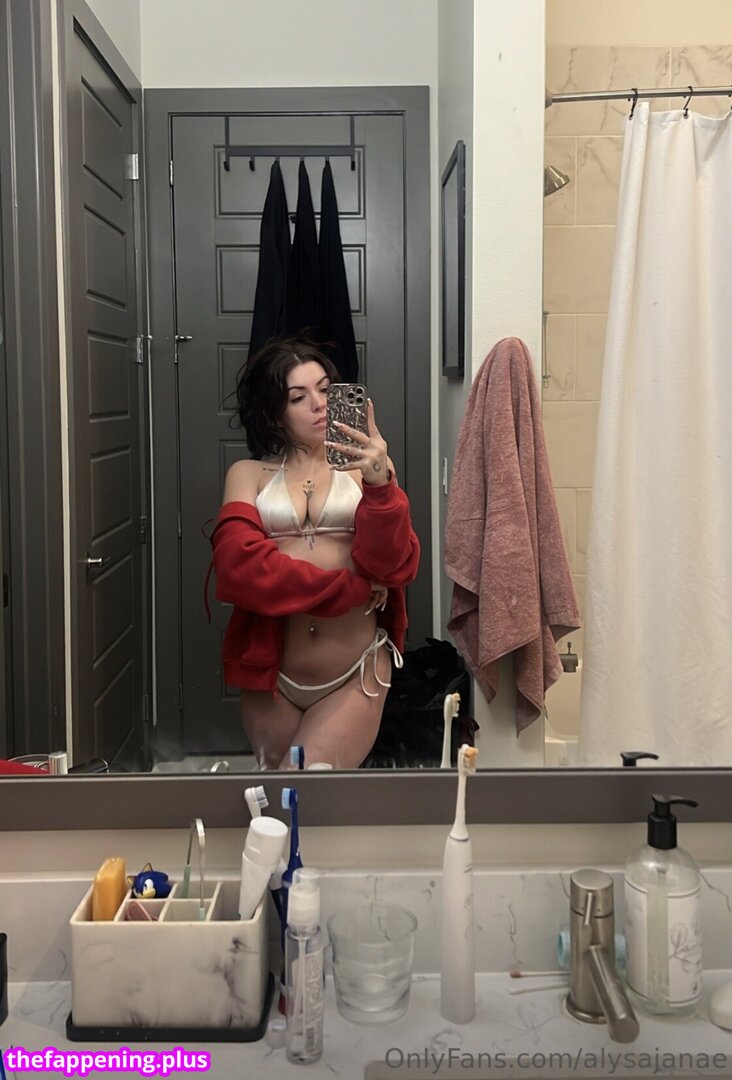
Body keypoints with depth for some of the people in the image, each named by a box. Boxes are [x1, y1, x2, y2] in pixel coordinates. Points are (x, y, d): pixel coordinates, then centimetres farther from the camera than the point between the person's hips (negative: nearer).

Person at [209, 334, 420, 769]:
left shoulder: (367, 467, 5)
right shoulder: (249, 474, 6)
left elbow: (396, 566, -7)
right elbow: (237, 563, -10)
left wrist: (380, 484, -24)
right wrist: (350, 587, -11)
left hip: (356, 674, -1)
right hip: (272, 675, 2)